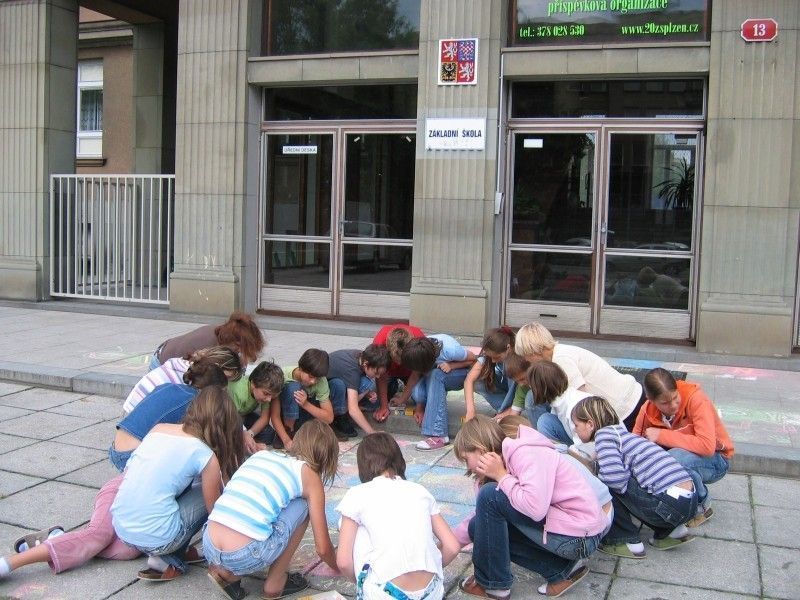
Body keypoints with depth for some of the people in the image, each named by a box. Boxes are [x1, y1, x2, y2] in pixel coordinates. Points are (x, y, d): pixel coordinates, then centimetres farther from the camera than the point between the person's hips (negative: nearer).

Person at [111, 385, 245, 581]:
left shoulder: (158, 429, 8)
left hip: (120, 528, 6)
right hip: (154, 540, -6)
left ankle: (167, 553, 11)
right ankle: (169, 561, 6)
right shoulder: (206, 456, -7)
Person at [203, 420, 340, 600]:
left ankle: (226, 572, 14)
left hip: (209, 550, 6)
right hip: (246, 557, -6)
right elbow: (323, 548, 10)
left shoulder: (260, 454, 22)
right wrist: (337, 568, 33)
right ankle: (275, 583, 15)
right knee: (303, 505, 13)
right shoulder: (309, 475, 7)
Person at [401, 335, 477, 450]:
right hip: (433, 377, 3)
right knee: (416, 392, -30)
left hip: (460, 373, -3)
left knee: (435, 375, -36)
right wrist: (419, 407, -15)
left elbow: (473, 359, -15)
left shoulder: (450, 350, -34)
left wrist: (451, 365, -30)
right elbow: (417, 374, -11)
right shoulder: (419, 352, -24)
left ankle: (439, 435, -35)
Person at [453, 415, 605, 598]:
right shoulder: (511, 459, 10)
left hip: (578, 536, -10)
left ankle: (492, 583, 0)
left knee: (490, 495, -16)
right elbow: (482, 517, 17)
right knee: (480, 526, 11)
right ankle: (562, 570, 7)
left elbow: (535, 507, -33)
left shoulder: (527, 453, -18)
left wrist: (501, 476, -18)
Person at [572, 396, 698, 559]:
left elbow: (615, 477, -19)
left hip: (671, 506, -9)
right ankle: (672, 531, 20)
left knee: (605, 481, -3)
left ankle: (629, 542, 5)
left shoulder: (603, 434, -5)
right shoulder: (620, 432, 21)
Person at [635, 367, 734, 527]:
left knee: (675, 458, -36)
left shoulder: (695, 399, -28)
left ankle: (702, 505, -8)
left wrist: (662, 435, -33)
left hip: (714, 461, -5)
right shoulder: (648, 409, -12)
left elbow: (707, 446, -36)